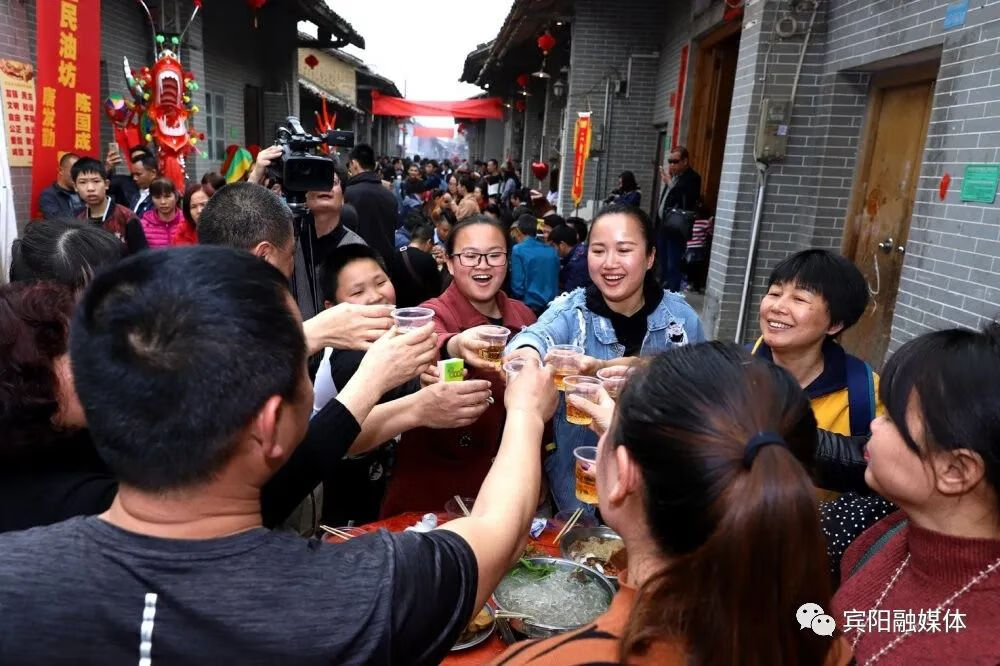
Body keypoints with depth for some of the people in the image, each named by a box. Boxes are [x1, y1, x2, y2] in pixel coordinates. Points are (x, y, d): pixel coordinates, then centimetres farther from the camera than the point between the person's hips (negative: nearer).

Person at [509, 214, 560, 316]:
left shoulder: (518, 250, -8)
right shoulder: (552, 251, 7)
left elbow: (518, 284, -9)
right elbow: (556, 282, 13)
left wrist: (517, 303, 7)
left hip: (529, 306, -5)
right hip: (551, 307, 5)